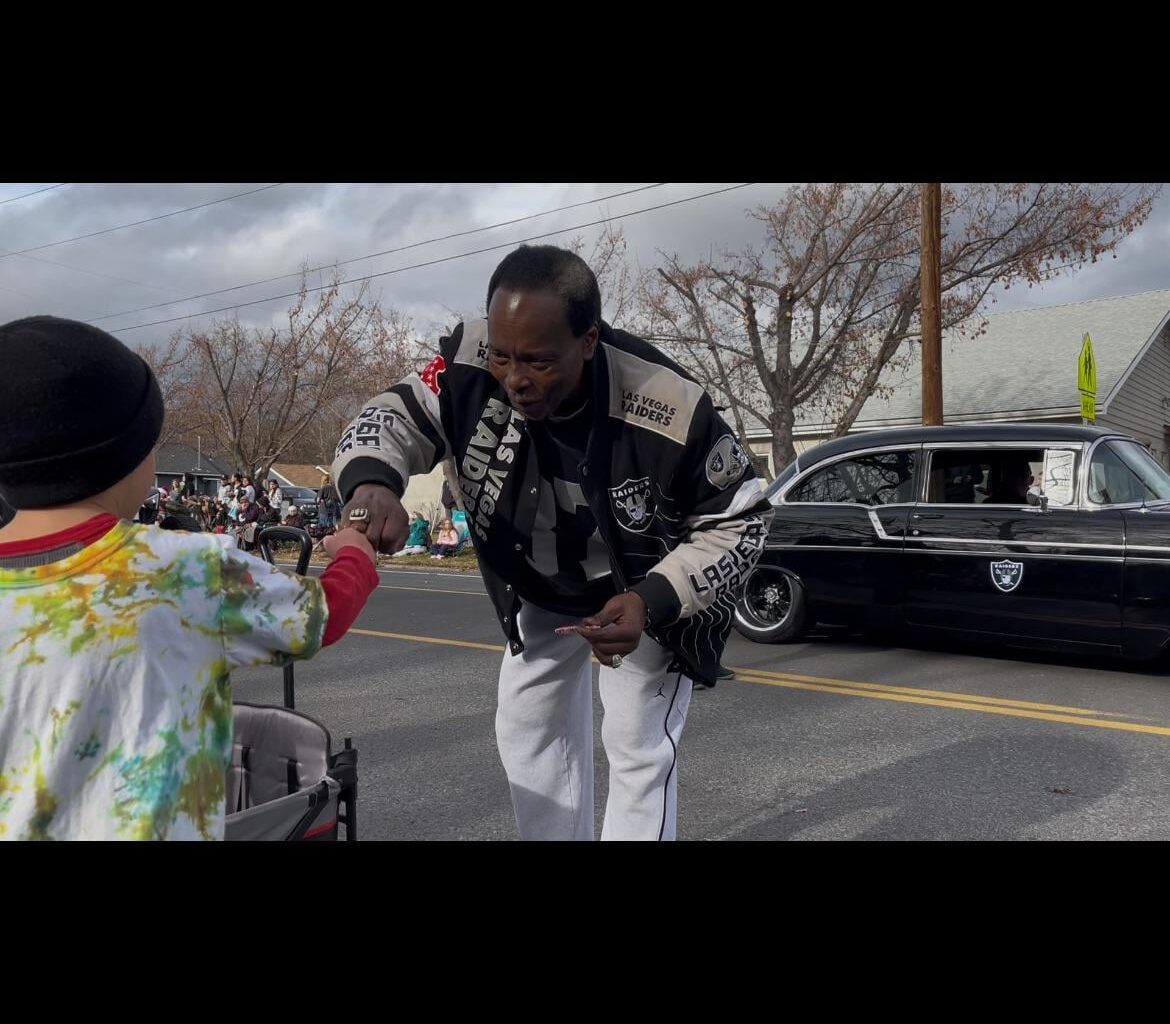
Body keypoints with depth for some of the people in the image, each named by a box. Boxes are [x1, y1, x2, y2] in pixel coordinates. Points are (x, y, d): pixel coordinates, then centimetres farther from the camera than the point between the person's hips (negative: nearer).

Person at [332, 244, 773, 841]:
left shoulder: (669, 412, -38)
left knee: (638, 749, -1)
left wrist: (652, 603, -37)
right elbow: (395, 414, -19)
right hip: (539, 588, 4)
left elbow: (739, 520, -24)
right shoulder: (473, 363, -31)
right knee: (527, 730, 14)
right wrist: (371, 481, -44)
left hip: (647, 591, -4)